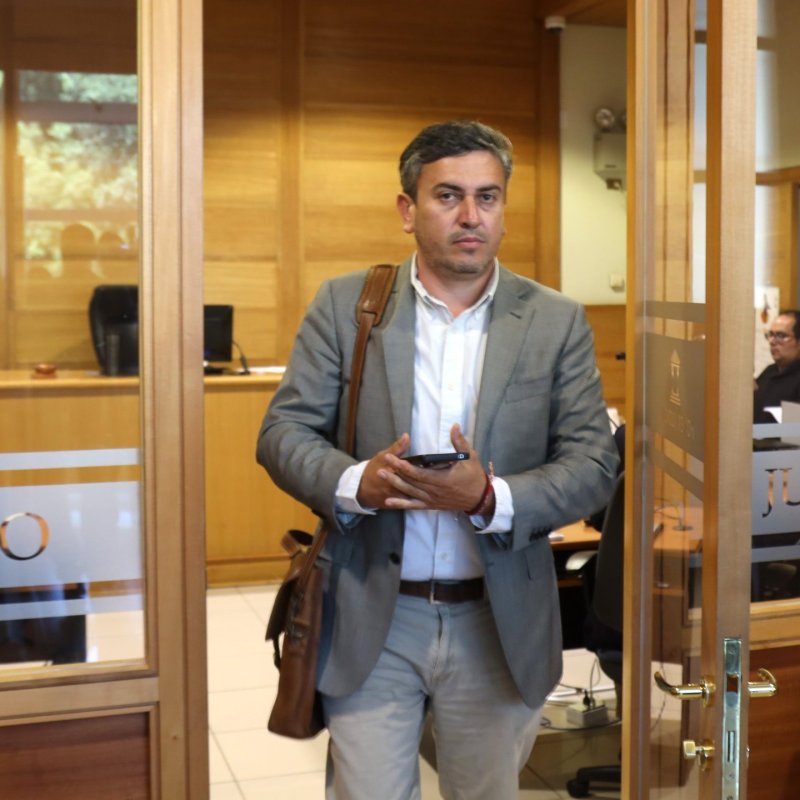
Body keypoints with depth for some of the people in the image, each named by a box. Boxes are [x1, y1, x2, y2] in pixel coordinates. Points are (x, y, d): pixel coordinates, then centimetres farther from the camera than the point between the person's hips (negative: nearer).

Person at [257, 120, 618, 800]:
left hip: (499, 626, 1)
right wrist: (354, 483, -22)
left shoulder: (556, 322, 0)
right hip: (371, 619, -1)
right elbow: (284, 431, -1)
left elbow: (594, 463, -4)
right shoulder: (344, 305, 0)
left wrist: (490, 498, -22)